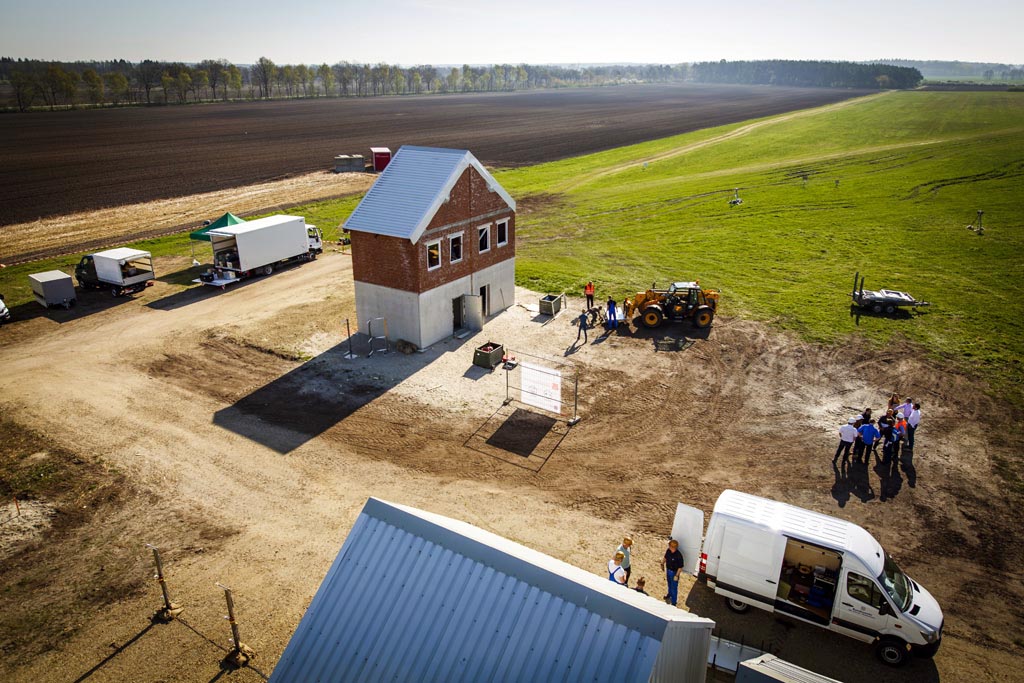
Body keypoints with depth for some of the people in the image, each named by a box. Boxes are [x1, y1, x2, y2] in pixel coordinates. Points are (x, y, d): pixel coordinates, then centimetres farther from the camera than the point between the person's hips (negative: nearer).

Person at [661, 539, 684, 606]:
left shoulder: (678, 556, -33)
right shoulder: (668, 551, -14)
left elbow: (680, 567, -24)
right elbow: (665, 557, 8)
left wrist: (676, 575, -22)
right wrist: (662, 564, 8)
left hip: (674, 572, -7)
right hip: (668, 570, 7)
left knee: (674, 587, 10)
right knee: (669, 584, 30)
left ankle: (673, 602, 27)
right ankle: (670, 594, 55)